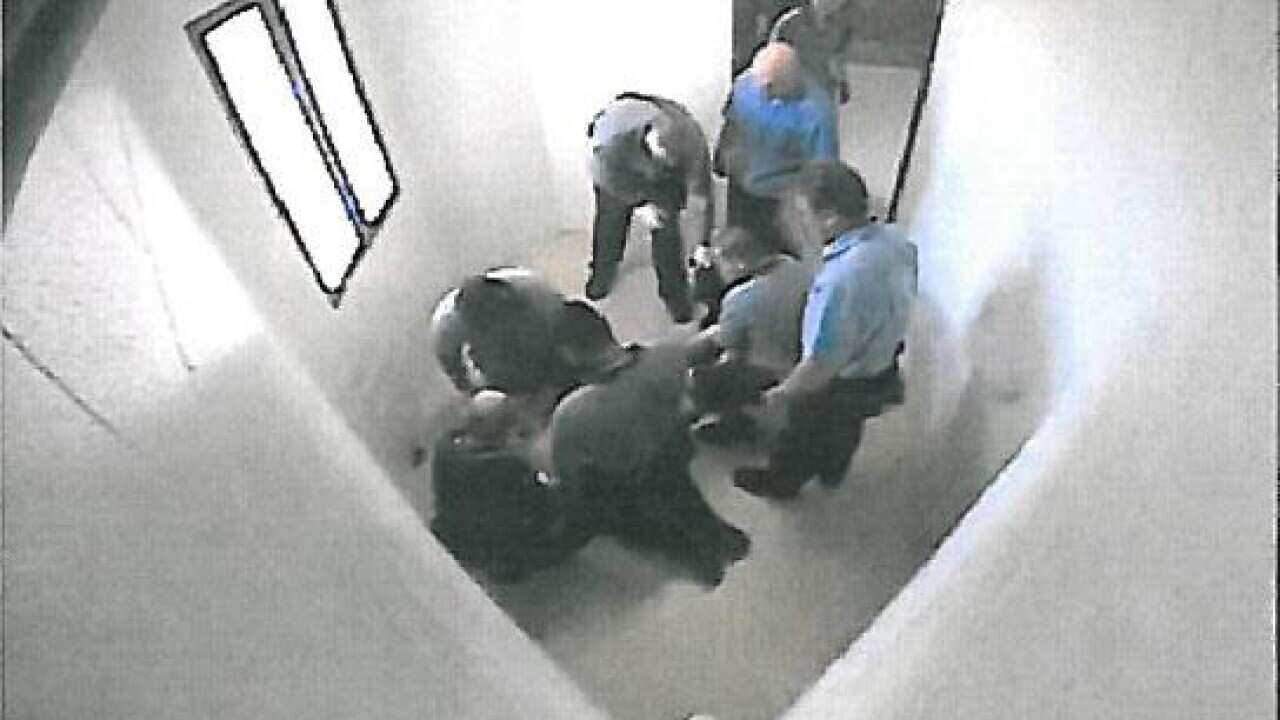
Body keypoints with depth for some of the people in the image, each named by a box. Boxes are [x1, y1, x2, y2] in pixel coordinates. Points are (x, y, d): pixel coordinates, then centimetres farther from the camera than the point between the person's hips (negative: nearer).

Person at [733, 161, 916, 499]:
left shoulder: (841, 280, -44)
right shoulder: (896, 239, -18)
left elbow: (822, 363, -35)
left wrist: (782, 394, -17)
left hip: (839, 384, -6)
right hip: (883, 367, 6)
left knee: (802, 435, 25)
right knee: (847, 428, 35)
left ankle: (780, 482, 54)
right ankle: (833, 471, 64)